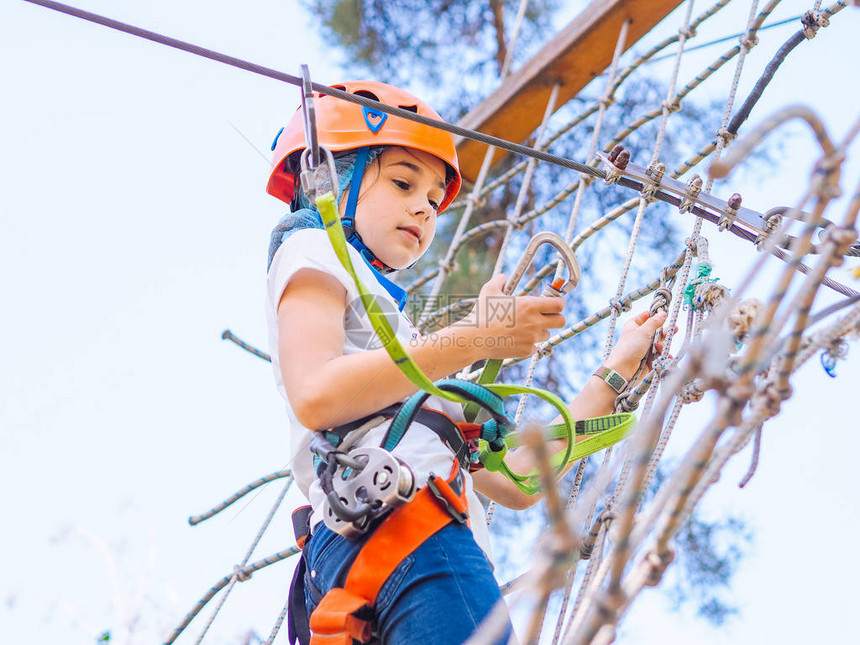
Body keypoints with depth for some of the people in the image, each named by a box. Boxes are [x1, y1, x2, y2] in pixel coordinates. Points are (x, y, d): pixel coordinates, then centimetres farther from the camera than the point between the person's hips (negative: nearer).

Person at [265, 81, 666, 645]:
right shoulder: (312, 250, 15)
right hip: (395, 521, -9)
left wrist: (618, 372, 32)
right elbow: (315, 396, -10)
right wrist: (475, 338, -5)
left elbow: (513, 481, 31)